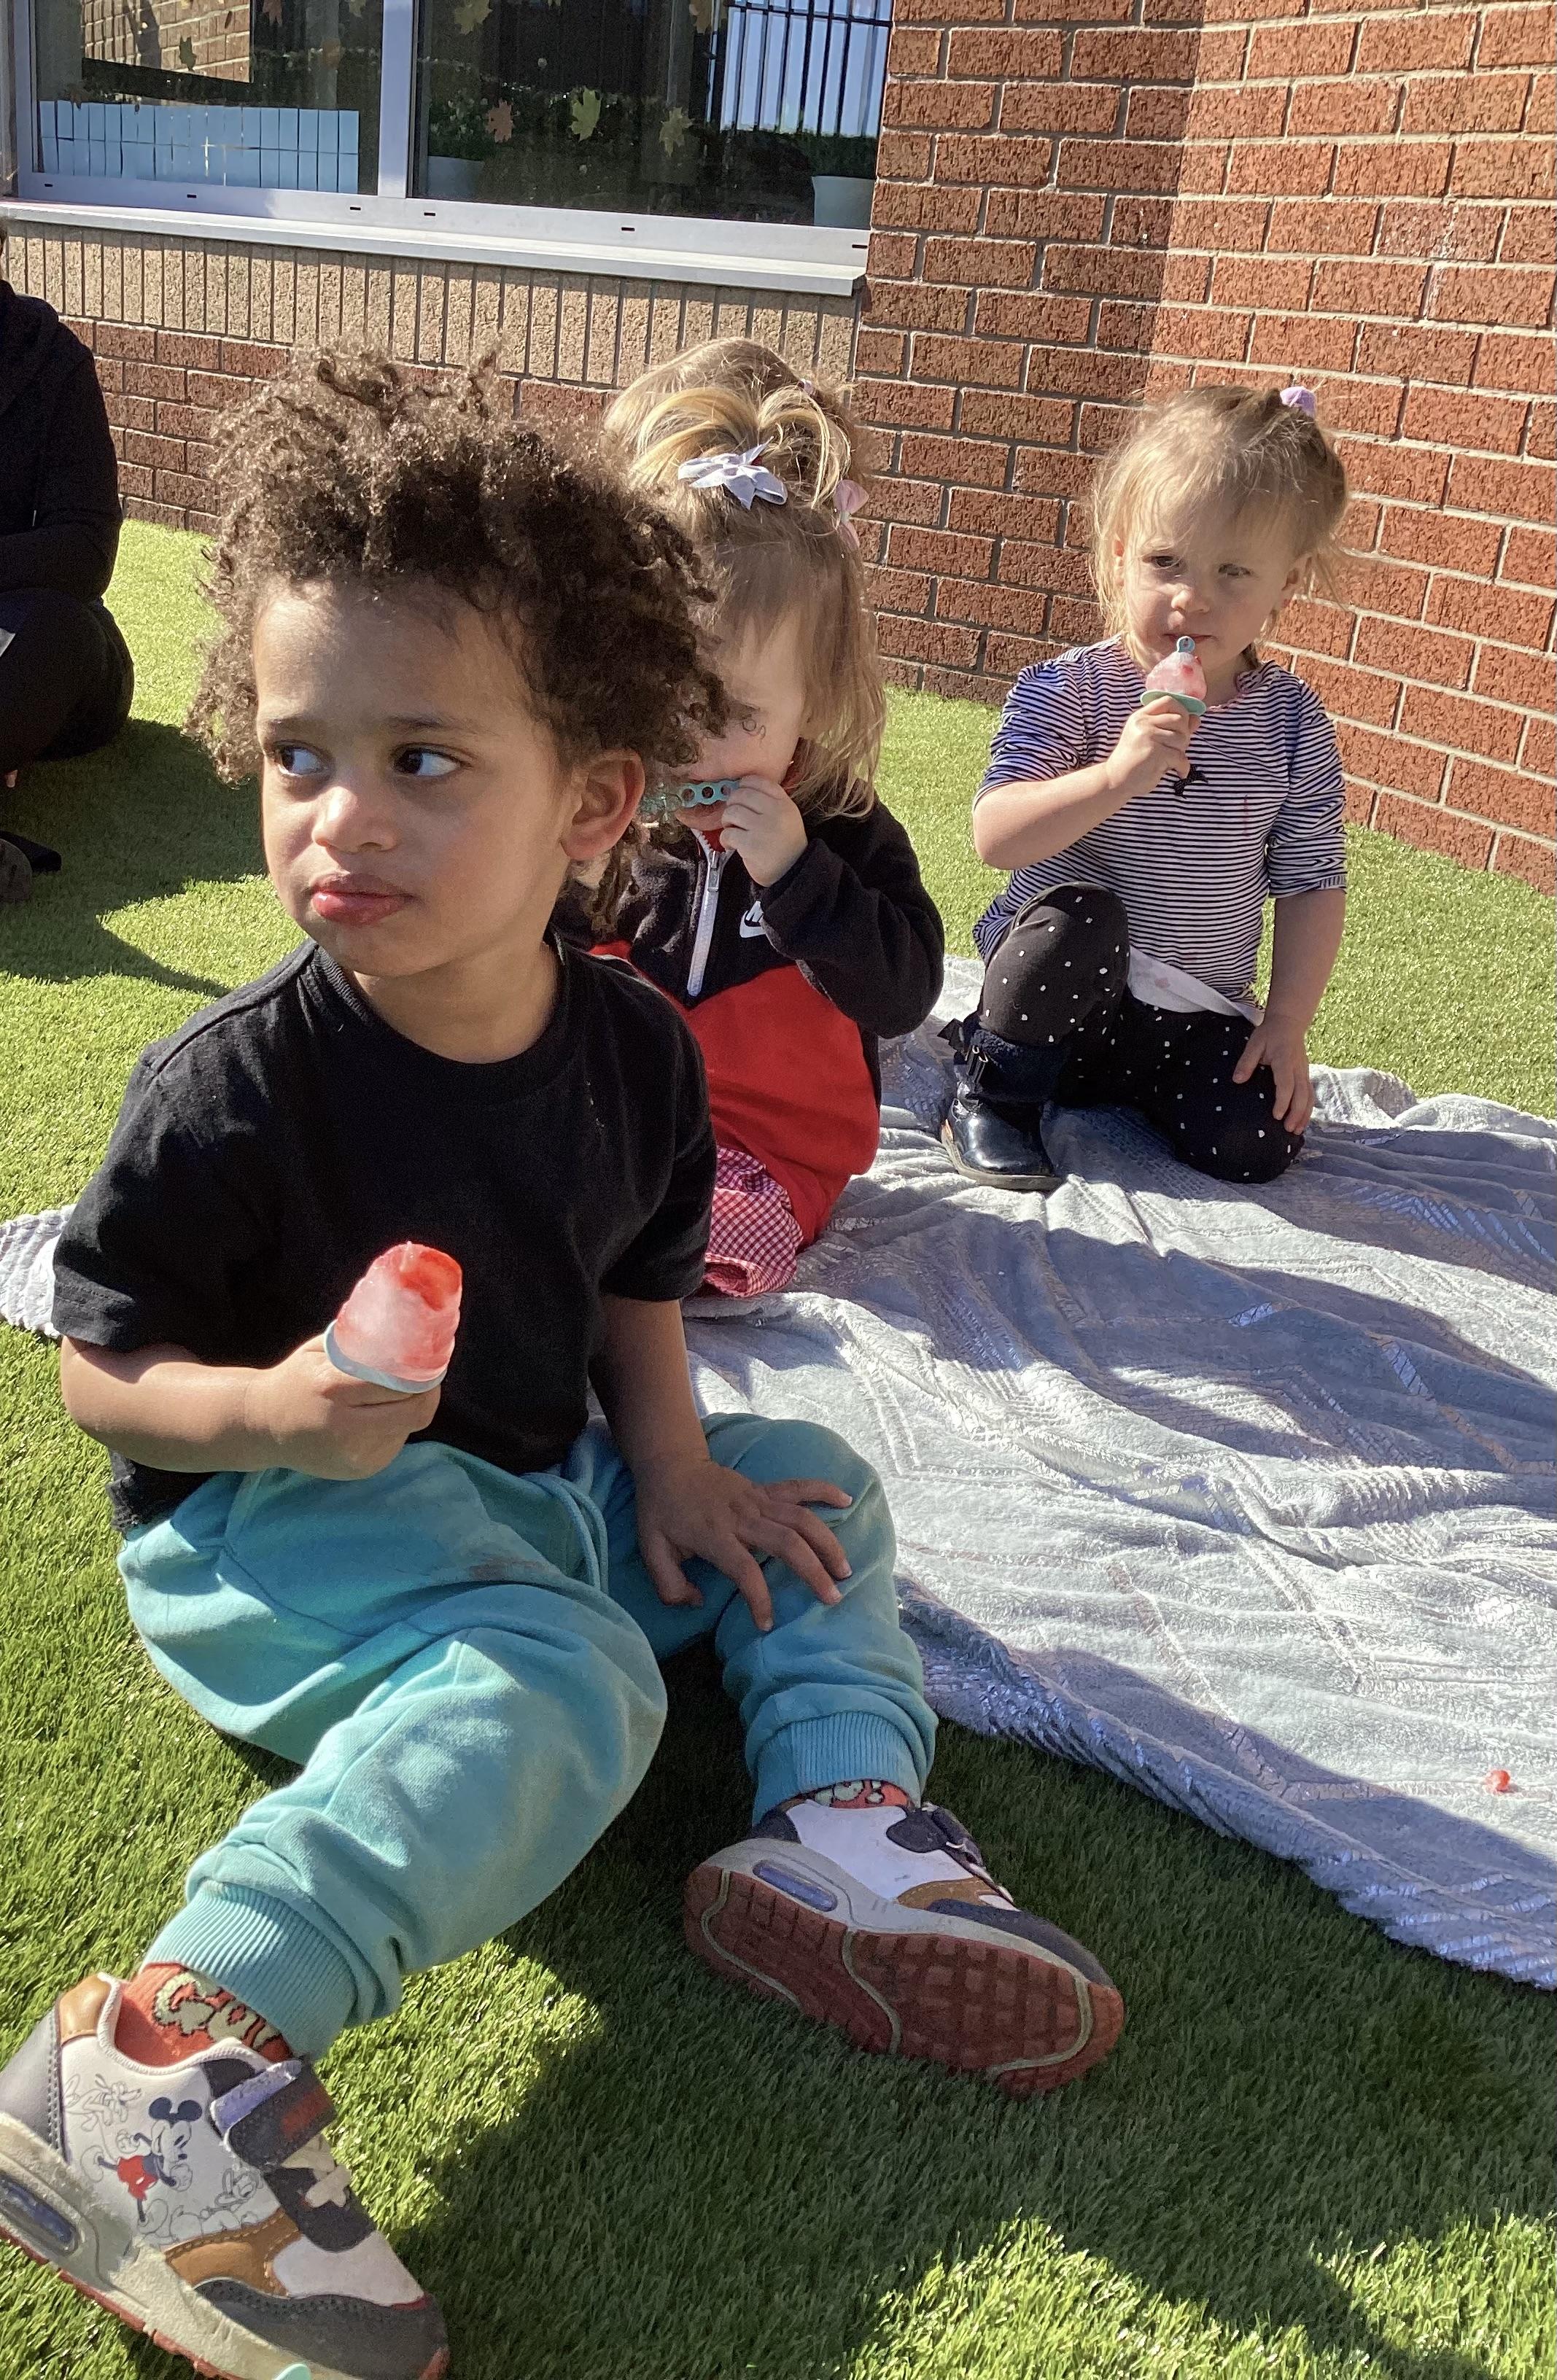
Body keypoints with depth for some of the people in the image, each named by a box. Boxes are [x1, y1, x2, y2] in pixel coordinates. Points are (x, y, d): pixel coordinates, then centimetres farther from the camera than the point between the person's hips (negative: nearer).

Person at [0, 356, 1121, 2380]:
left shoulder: (632, 1048, -5)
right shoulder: (234, 1089, -22)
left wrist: (669, 1459, -6)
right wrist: (280, 1412, -33)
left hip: (530, 1481, 7)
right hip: (266, 1522, -7)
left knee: (808, 1486, 11)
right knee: (558, 1682, -32)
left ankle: (848, 1827, -3)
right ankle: (168, 2062, -37)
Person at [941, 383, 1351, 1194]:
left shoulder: (1291, 723, -2)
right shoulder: (1066, 692, -12)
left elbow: (1311, 883, 3)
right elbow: (996, 838, -23)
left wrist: (1287, 1024, -4)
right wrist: (1119, 776, -37)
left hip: (1196, 1013, 3)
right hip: (1059, 991, -3)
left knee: (1257, 1146, -17)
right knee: (1080, 917, -34)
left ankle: (1132, 1088, 14)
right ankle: (993, 1089, -9)